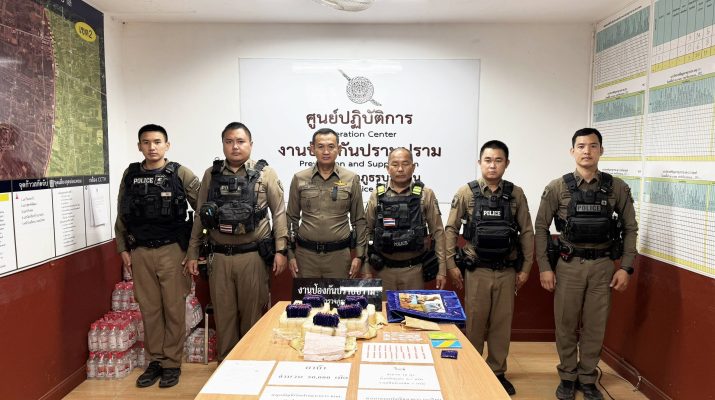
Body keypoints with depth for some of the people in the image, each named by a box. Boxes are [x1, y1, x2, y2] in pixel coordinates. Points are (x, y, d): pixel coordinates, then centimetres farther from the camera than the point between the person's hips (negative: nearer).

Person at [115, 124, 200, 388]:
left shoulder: (181, 174, -3)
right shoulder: (130, 175, 7)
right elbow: (122, 216, 12)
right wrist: (123, 249, 8)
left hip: (171, 250, -3)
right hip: (140, 252, 3)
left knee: (174, 309, 4)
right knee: (149, 309, 11)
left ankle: (172, 363, 17)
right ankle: (155, 361, 24)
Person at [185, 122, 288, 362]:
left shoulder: (265, 173, -1)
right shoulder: (211, 175, 8)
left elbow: (278, 213, -2)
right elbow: (200, 217, 11)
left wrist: (280, 250, -8)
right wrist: (193, 253, 9)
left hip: (253, 256, -2)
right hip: (219, 257, 3)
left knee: (253, 314, 8)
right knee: (223, 314, 11)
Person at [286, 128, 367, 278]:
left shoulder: (352, 179, 1)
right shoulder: (299, 179, 3)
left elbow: (359, 220, 5)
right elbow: (292, 219, 7)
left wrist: (359, 255, 0)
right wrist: (290, 254, 3)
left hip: (339, 254, 0)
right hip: (306, 254, 1)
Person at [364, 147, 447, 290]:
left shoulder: (425, 194, -2)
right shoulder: (377, 195, 1)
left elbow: (437, 232, 0)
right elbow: (367, 232, 5)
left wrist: (442, 269, -2)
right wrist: (367, 270, 3)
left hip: (414, 269, -1)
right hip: (383, 269, 1)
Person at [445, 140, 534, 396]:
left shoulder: (516, 194, 2)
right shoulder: (466, 192, -4)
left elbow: (526, 232, 6)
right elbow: (451, 229, -1)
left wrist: (525, 268, 4)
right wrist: (451, 264, -4)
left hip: (507, 271, 2)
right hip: (477, 270, -2)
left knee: (502, 323, 11)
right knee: (474, 322, 7)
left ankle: (498, 372, 26)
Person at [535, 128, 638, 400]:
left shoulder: (617, 188, 1)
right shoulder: (557, 188, -4)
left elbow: (630, 229, 6)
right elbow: (541, 228, -2)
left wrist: (626, 267, 0)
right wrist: (544, 267, -6)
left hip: (602, 265, 2)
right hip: (569, 264, -1)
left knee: (595, 325, 10)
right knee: (566, 324, 8)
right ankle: (567, 377, 26)